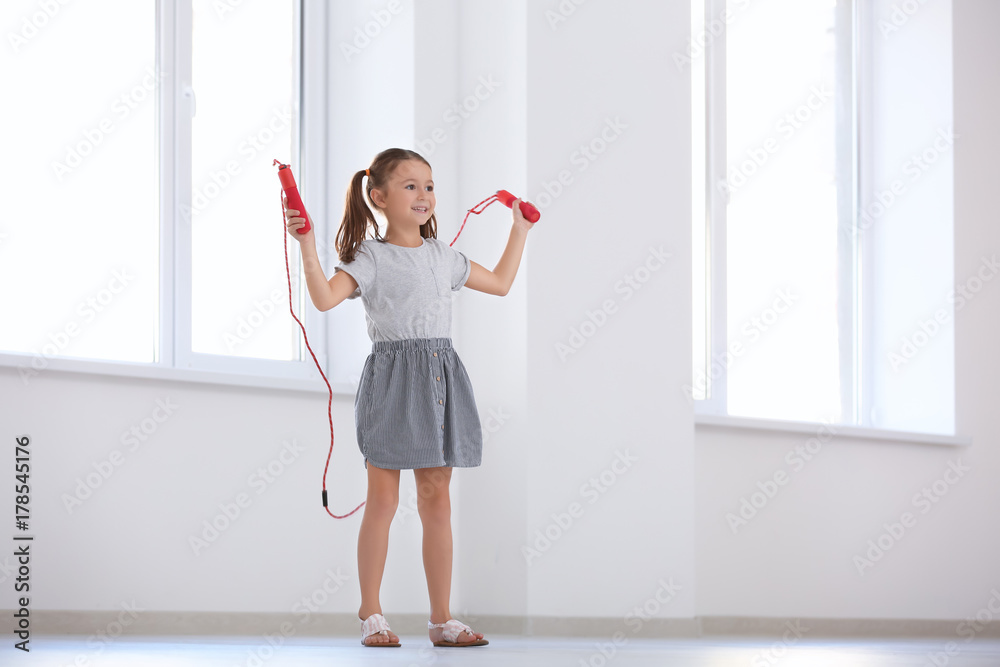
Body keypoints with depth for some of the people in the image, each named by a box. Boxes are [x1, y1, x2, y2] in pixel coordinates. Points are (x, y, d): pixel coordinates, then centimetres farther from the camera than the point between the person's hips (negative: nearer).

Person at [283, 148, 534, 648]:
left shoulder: (442, 256, 15)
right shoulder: (372, 257, -4)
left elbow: (500, 283, 27)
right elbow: (325, 297, -18)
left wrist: (519, 230, 30)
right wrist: (307, 246, -27)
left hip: (441, 377, 5)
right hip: (392, 377, -5)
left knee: (436, 500, 7)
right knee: (383, 500, -2)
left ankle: (442, 617, 10)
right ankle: (371, 614, 7)